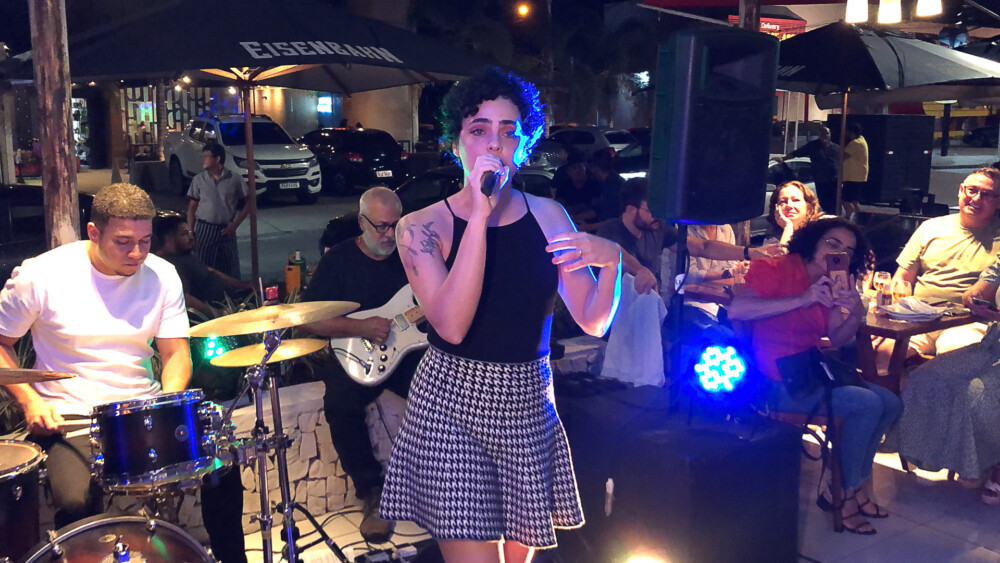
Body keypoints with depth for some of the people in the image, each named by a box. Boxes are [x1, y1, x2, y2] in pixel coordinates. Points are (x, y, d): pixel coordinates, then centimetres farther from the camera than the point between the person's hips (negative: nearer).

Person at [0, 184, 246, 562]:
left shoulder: (161, 275, -2)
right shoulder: (40, 276, -10)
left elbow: (176, 352, 1)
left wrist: (169, 400, -19)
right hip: (70, 416, -3)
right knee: (77, 502, -30)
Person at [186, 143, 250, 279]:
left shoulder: (234, 180, -2)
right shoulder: (198, 180, 3)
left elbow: (247, 204, 4)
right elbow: (192, 207, 7)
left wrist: (235, 224, -5)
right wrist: (190, 232, 0)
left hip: (226, 231, -1)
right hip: (204, 230, 1)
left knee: (230, 270, 3)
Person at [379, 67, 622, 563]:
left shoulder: (547, 215, 2)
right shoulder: (422, 226, -7)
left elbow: (592, 321, 0)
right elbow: (452, 326, -22)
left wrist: (611, 261, -20)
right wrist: (480, 215, -24)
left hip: (528, 409, 4)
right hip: (450, 408, -3)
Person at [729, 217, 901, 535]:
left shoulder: (829, 285, 14)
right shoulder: (776, 269, -13)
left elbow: (835, 340, 8)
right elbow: (736, 310, -29)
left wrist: (857, 315, -13)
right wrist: (803, 300, -31)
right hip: (777, 383, -10)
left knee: (891, 404, 6)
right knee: (868, 404, -18)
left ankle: (857, 485, 17)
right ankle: (842, 493, -2)